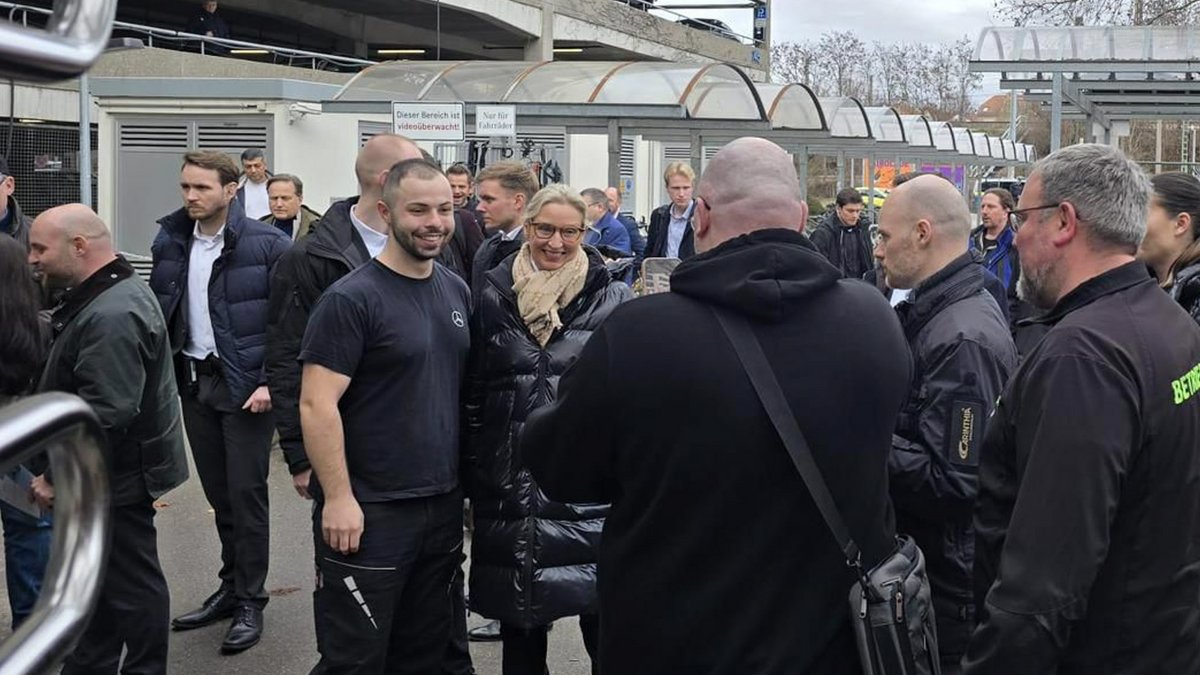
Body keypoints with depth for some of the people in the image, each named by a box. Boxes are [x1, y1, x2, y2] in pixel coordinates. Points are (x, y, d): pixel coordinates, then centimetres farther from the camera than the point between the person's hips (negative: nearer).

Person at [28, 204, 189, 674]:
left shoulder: (111, 316, -26)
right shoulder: (110, 294, 10)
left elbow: (105, 415, -31)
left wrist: (57, 476, -22)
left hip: (115, 477, -11)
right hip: (104, 474, 11)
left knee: (130, 583, 3)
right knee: (97, 577, 20)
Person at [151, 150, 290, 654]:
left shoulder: (267, 244, -11)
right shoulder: (169, 242, 6)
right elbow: (158, 309, 12)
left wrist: (271, 382, -17)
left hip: (245, 385, -5)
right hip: (194, 382, 5)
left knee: (246, 493, 0)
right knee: (218, 494, 14)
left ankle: (251, 602, 11)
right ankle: (231, 587, 27)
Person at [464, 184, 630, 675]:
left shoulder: (614, 301, -2)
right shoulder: (493, 299, 4)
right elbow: (472, 395, 8)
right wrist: (471, 478, 7)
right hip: (511, 486, 2)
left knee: (601, 616, 1)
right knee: (518, 617, 13)